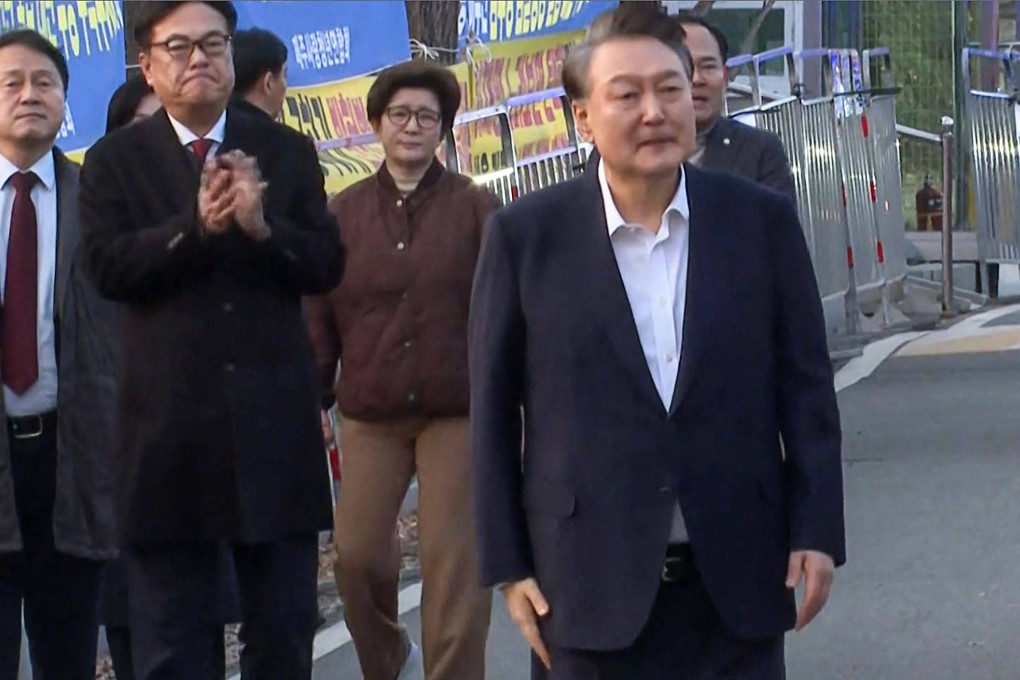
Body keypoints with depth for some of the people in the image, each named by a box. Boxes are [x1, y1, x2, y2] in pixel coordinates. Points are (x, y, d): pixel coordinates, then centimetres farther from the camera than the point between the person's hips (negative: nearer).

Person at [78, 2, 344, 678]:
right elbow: (108, 265, -10)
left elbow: (327, 265, 0)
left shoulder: (287, 153, 9)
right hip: (168, 423, -2)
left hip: (274, 421, 2)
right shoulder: (115, 161, 4)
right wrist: (196, 227, -22)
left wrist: (261, 226, -18)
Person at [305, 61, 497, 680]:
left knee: (454, 561, -2)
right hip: (369, 416, 2)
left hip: (457, 412, -2)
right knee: (358, 554, 3)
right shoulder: (343, 213, 5)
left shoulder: (476, 209, 0)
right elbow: (318, 316, 6)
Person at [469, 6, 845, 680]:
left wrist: (816, 531, 0)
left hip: (738, 576, 1)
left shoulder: (762, 220, 2)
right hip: (590, 582, -1)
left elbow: (805, 385, 5)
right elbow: (494, 411, 1)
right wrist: (508, 565, -1)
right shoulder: (527, 235, -2)